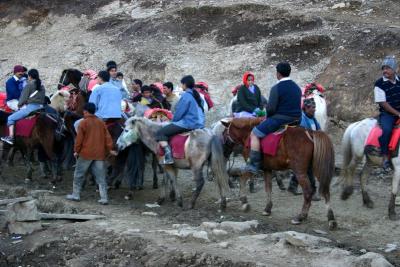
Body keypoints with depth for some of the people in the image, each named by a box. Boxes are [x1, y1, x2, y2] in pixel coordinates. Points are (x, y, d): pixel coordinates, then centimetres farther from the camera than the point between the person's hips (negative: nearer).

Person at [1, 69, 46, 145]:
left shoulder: (29, 85, -6)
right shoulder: (41, 86, 14)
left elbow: (23, 97, -4)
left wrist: (19, 105, 13)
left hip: (31, 107, -8)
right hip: (40, 107, 8)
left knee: (10, 118, 1)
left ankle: (11, 137, -8)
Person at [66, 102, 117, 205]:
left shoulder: (84, 122, -5)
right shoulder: (101, 123, 9)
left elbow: (79, 138, -6)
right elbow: (107, 137, 7)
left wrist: (76, 150, 2)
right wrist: (110, 149, 10)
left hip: (86, 154, -4)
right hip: (99, 154, 4)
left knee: (79, 175, 10)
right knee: (101, 177, 3)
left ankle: (76, 195, 14)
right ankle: (104, 198, -3)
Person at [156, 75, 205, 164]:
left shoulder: (186, 96, -13)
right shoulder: (197, 96, 13)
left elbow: (179, 113, -12)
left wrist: (173, 122, 8)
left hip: (187, 124, -9)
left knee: (160, 133, -9)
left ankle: (168, 156, -23)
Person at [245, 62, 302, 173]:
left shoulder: (276, 88, -14)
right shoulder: (297, 88, 11)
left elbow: (271, 108, -15)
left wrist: (268, 116, 4)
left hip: (279, 119, -8)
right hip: (296, 120, 8)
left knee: (254, 134, 2)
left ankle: (254, 164, -5)